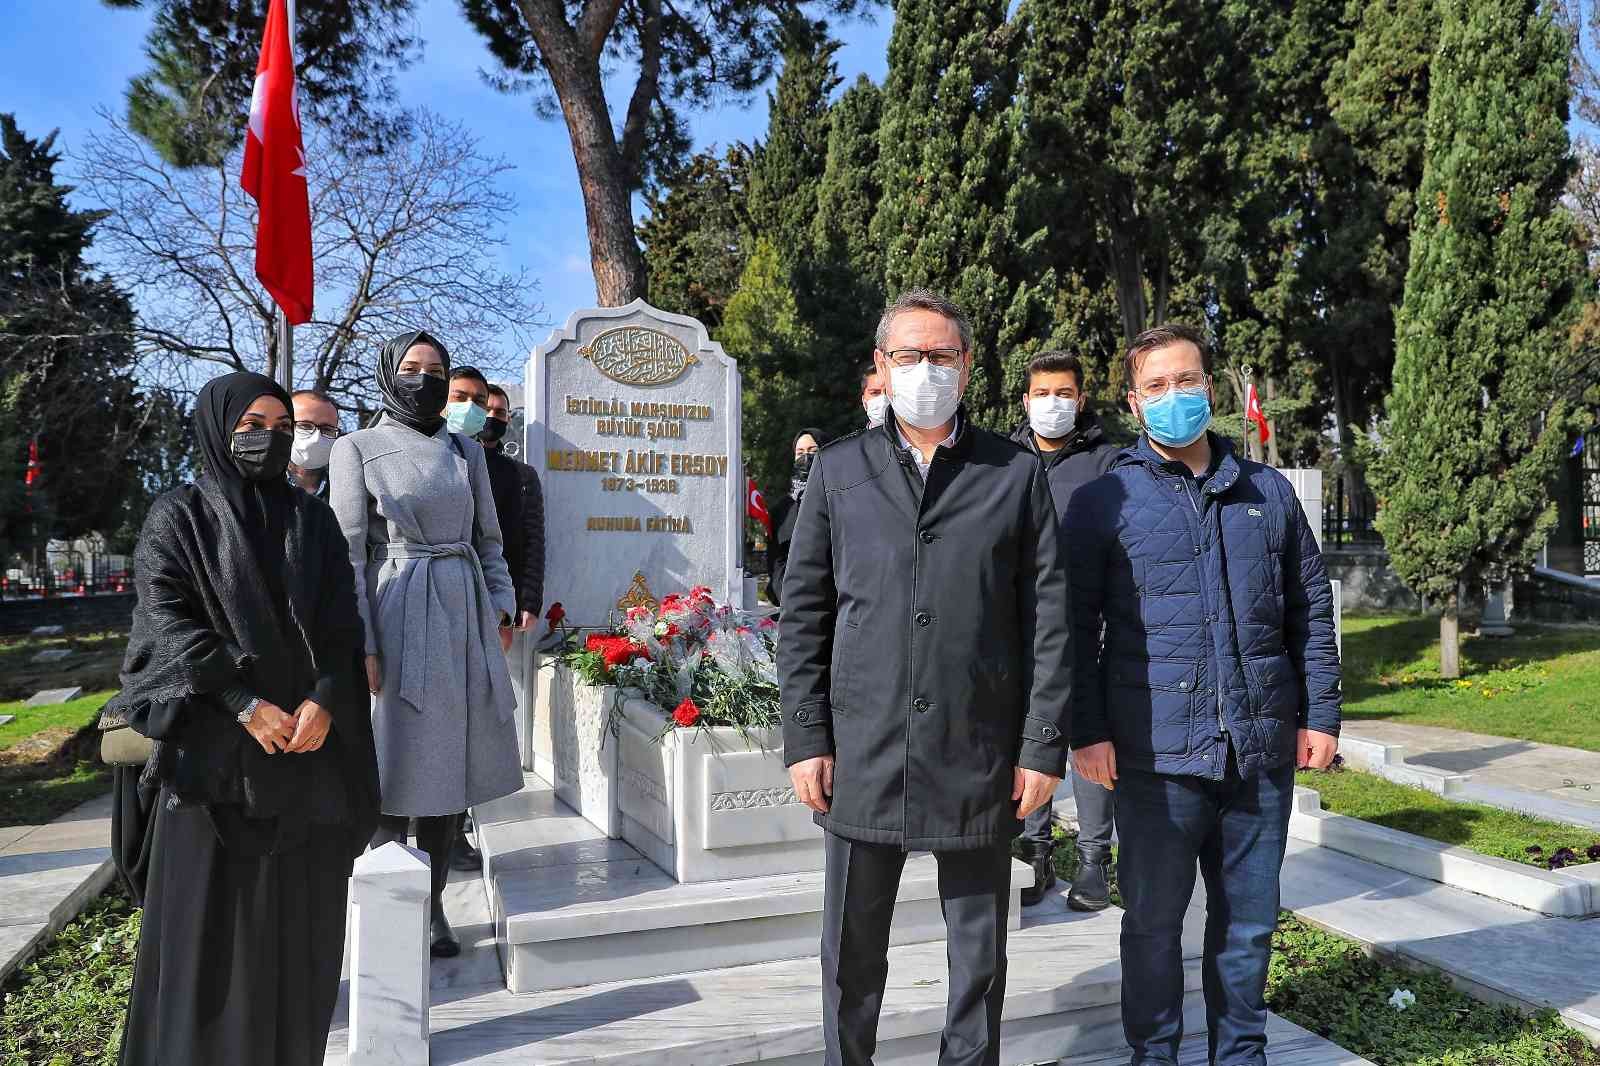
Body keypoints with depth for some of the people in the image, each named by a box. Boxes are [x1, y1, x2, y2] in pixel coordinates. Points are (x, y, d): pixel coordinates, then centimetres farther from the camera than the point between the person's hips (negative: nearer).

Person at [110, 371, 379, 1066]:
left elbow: (341, 625, 6)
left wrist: (324, 701, -11)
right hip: (215, 748, -3)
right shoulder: (179, 517, 3)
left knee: (300, 915, 6)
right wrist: (246, 706, -17)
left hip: (311, 742, 3)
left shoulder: (314, 520, 12)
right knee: (212, 911, 1)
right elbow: (165, 619, -8)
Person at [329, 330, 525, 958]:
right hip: (398, 617, -4)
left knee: (450, 763, 8)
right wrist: (361, 644, -12)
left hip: (465, 619, 4)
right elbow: (349, 553, -5)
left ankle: (432, 905, 20)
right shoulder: (358, 449, 0)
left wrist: (501, 608, 5)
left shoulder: (467, 451, 12)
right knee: (395, 765, -1)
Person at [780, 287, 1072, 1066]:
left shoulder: (1017, 474, 3)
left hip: (981, 758, 0)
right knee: (853, 951, 13)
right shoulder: (837, 470, 6)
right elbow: (803, 614, 5)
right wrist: (805, 738, -2)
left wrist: (1045, 743, -3)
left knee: (980, 949, 14)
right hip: (863, 756, 1)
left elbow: (1048, 617, 1)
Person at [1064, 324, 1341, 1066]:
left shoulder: (1268, 493, 10)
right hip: (1156, 753, -3)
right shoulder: (1103, 501, -1)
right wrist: (1087, 731, -9)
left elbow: (1312, 607, 13)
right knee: (1153, 921, 9)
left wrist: (1321, 714, 7)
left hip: (1262, 751, 3)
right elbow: (1077, 627, -3)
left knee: (1249, 920, 15)